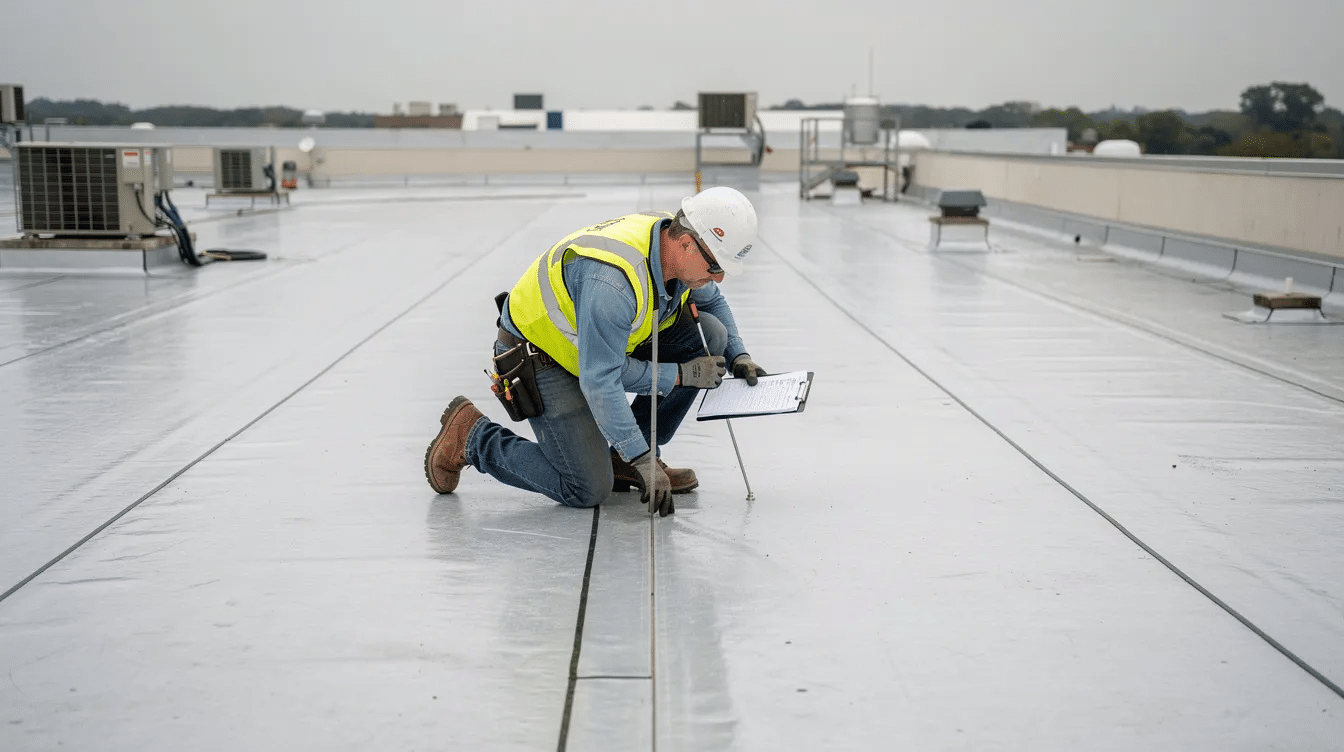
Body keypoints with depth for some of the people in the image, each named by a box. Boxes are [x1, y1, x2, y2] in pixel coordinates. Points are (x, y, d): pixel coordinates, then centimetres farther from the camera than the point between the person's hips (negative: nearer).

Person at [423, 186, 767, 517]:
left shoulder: (679, 245, -11)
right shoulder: (612, 280, -38)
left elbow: (712, 300, 13)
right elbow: (599, 382, -33)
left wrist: (737, 357, -1)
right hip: (542, 357, -8)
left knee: (707, 333, -9)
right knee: (587, 490, -15)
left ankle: (623, 458, 2)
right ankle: (472, 435, 5)